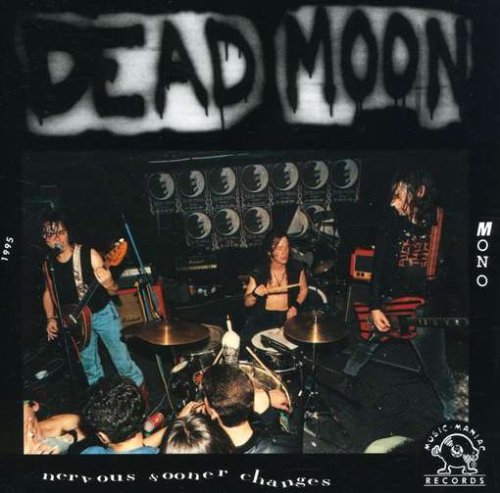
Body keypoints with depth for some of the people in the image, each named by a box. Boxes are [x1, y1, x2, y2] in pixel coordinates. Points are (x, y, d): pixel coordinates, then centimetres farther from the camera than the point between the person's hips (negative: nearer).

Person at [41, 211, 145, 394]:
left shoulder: (89, 255, -19)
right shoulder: (48, 265, -7)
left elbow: (113, 291, -17)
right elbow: (48, 293, 12)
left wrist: (109, 285, -40)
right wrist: (51, 318, 0)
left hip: (103, 314, -4)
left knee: (121, 358, 2)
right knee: (89, 366, 18)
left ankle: (140, 390, 25)